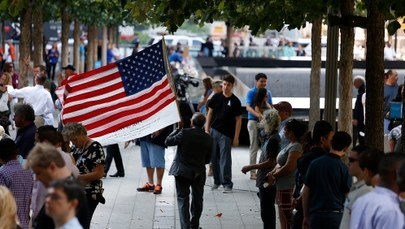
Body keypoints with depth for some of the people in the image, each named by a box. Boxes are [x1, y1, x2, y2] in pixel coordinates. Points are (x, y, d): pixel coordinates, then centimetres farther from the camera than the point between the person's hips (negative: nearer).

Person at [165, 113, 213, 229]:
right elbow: (208, 159, 2)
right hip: (198, 173, 3)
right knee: (197, 200, 19)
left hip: (182, 171, -3)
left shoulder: (184, 133, -17)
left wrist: (177, 129, 4)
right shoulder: (208, 139, -5)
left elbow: (168, 141, -7)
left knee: (183, 200, 3)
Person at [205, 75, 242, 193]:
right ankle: (217, 181, 21)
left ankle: (227, 184, 1)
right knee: (214, 157, 8)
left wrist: (236, 137, -7)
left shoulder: (235, 101, -4)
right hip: (213, 131, 4)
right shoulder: (216, 97, 5)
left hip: (226, 134, -4)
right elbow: (210, 113, 11)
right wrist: (206, 129, 4)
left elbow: (238, 120, -3)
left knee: (225, 159, -4)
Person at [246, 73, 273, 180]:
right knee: (254, 147, -2)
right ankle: (252, 172, 2)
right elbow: (248, 107, -18)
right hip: (254, 121, -5)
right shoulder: (251, 92, -4)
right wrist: (258, 114, -36)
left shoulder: (268, 93, 13)